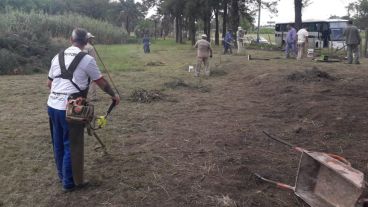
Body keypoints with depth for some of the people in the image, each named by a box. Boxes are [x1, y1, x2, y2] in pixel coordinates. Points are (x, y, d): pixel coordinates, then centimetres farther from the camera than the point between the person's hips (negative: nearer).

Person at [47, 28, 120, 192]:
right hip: (70, 108, -6)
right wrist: (114, 95, 16)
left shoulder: (57, 57, 11)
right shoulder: (87, 59, -7)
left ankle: (62, 176, 35)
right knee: (72, 145, 6)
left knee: (58, 143, 19)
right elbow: (102, 83, 0)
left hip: (52, 105, 7)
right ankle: (69, 182, 17)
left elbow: (49, 83, 19)